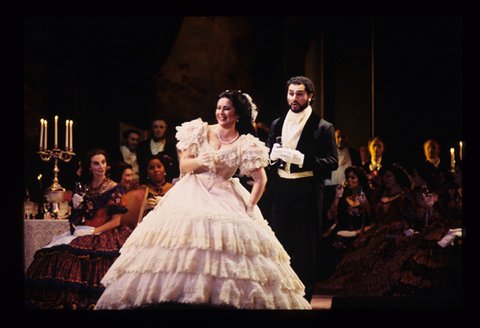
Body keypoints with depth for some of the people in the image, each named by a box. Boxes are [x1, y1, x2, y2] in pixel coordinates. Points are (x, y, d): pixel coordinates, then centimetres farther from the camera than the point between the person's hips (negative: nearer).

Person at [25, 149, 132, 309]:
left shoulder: (113, 188, 0)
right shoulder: (85, 188, 14)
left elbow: (116, 221, -5)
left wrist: (94, 231, -13)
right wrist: (78, 207, -1)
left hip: (103, 235, -5)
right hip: (83, 233, 5)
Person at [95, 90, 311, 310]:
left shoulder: (245, 145, 2)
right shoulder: (201, 132, 5)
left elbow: (260, 180, 1)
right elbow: (184, 165, 4)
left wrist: (249, 209, -7)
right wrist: (202, 160, -16)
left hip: (226, 200, 0)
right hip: (193, 195, 0)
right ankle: (180, 298, -12)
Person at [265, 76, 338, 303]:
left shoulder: (323, 127, -2)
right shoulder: (277, 124, 14)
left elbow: (332, 162, -8)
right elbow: (267, 155, 18)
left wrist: (301, 159, -19)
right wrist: (274, 155, -6)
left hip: (307, 194, -4)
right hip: (281, 193, 4)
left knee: (305, 252, 0)